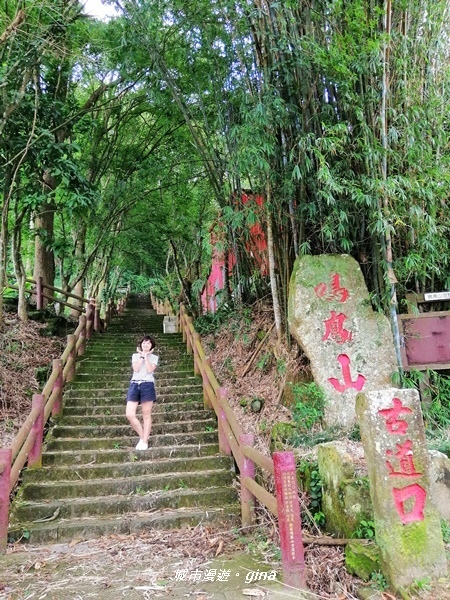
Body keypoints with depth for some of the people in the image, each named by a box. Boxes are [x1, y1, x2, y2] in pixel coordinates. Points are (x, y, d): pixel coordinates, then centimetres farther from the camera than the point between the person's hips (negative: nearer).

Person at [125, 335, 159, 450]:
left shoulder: (154, 357, 11)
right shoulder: (135, 355, 16)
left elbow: (150, 370, -6)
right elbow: (136, 368, -1)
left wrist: (146, 356, 0)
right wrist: (141, 355, 3)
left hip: (147, 385, -2)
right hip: (134, 385, 2)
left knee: (146, 415, 1)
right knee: (129, 414, -8)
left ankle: (145, 441, 8)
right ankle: (142, 436, 9)